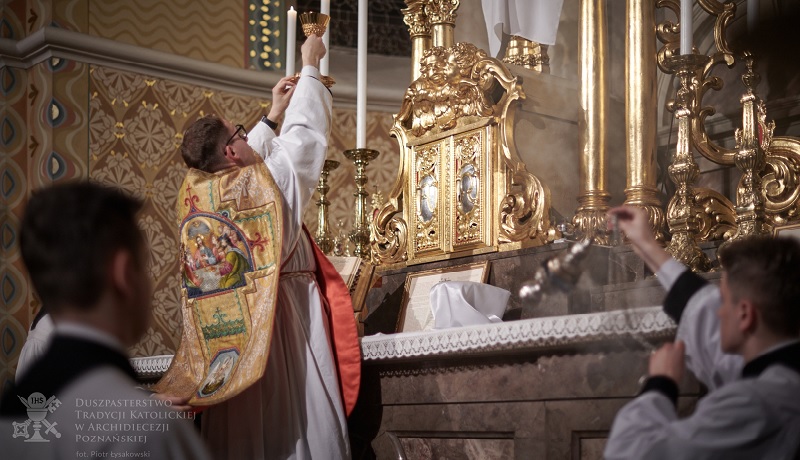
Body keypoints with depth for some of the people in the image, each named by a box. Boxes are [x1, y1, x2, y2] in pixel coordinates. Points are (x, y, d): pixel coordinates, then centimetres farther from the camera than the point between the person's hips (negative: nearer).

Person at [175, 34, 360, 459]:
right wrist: (311, 66, 12)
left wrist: (273, 116, 30)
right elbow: (305, 133, -1)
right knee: (299, 424, -3)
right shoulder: (271, 182, -13)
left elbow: (250, 159, 22)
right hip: (288, 317, -6)